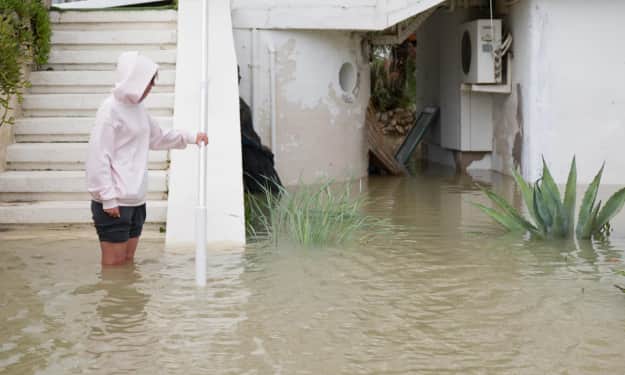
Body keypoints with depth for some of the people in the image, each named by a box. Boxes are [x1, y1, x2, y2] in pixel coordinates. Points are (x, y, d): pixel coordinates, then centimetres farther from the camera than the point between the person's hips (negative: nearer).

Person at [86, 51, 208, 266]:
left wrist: (190, 138, 24)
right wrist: (108, 198, -18)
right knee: (114, 263, -4)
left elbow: (157, 138, 31)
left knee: (128, 261, 11)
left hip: (136, 199, 9)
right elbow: (99, 155, -16)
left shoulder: (137, 107, 13)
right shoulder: (111, 109, -13)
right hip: (114, 202, -8)